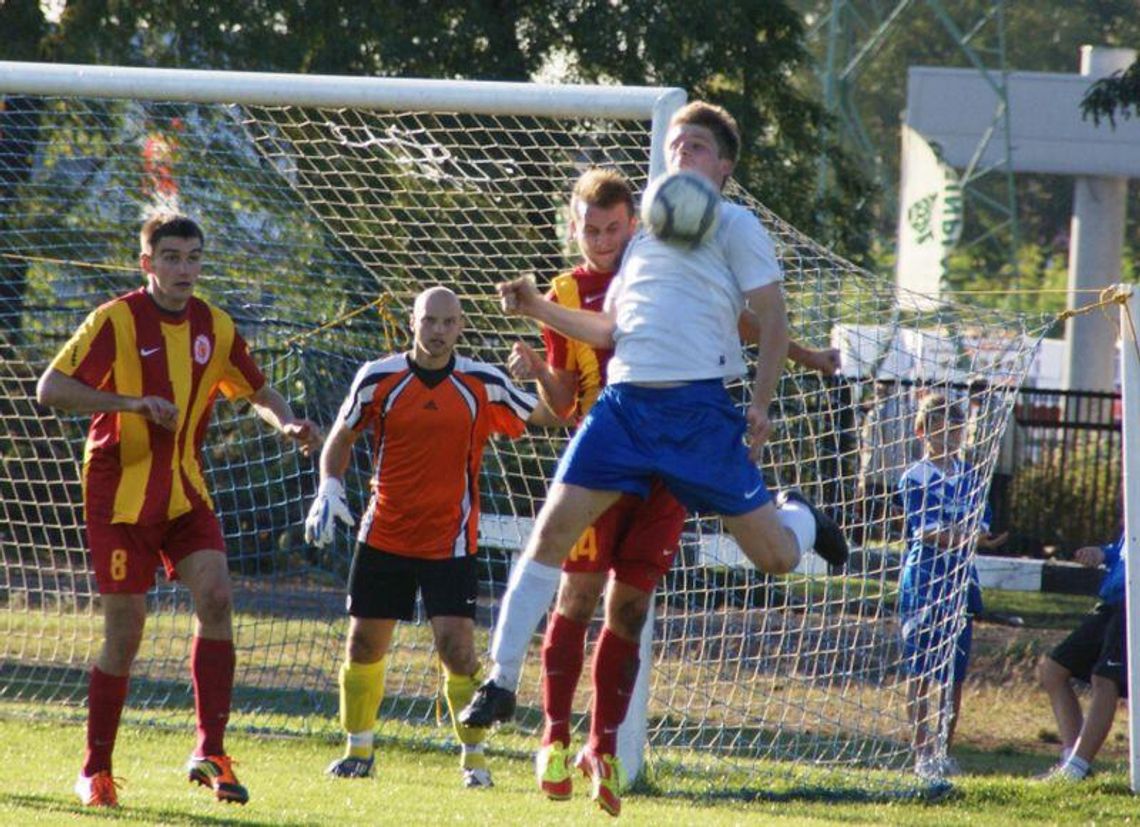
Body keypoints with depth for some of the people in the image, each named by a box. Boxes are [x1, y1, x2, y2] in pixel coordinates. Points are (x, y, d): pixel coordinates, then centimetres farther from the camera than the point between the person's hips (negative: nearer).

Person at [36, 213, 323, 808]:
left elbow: (257, 391, 19)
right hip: (120, 497, -4)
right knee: (124, 635, -3)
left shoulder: (214, 326, 5)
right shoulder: (116, 321, -11)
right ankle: (95, 772, 12)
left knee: (216, 596, -17)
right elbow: (50, 389, -18)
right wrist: (133, 403, -29)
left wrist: (288, 424, -3)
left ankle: (209, 752, -13)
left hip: (185, 493, 4)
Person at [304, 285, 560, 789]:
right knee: (364, 644, 5)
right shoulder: (378, 379, -3)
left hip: (450, 541, -2)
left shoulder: (482, 384, -3)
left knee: (457, 647, -13)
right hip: (383, 537, 2)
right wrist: (329, 489, -6)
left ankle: (474, 756, 1)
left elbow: (547, 416, 9)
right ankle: (358, 749, 24)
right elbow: (341, 438, 8)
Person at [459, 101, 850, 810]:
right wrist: (540, 309, 11)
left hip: (699, 407, -4)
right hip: (625, 402, 4)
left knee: (777, 558, 1)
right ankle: (503, 683, -6)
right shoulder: (646, 232, 21)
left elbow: (773, 318, 0)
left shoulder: (733, 225, 4)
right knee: (552, 532, -10)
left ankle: (798, 515, 40)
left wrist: (760, 405, -7)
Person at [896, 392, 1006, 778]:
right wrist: (967, 535, -31)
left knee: (955, 674, 5)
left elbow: (979, 528, 4)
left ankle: (944, 750, 14)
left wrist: (950, 536, -19)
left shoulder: (971, 477, 11)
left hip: (961, 582, 4)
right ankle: (922, 752, 2)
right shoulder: (915, 478, -4)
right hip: (923, 582, -4)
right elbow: (925, 532, -14)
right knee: (920, 672, -3)